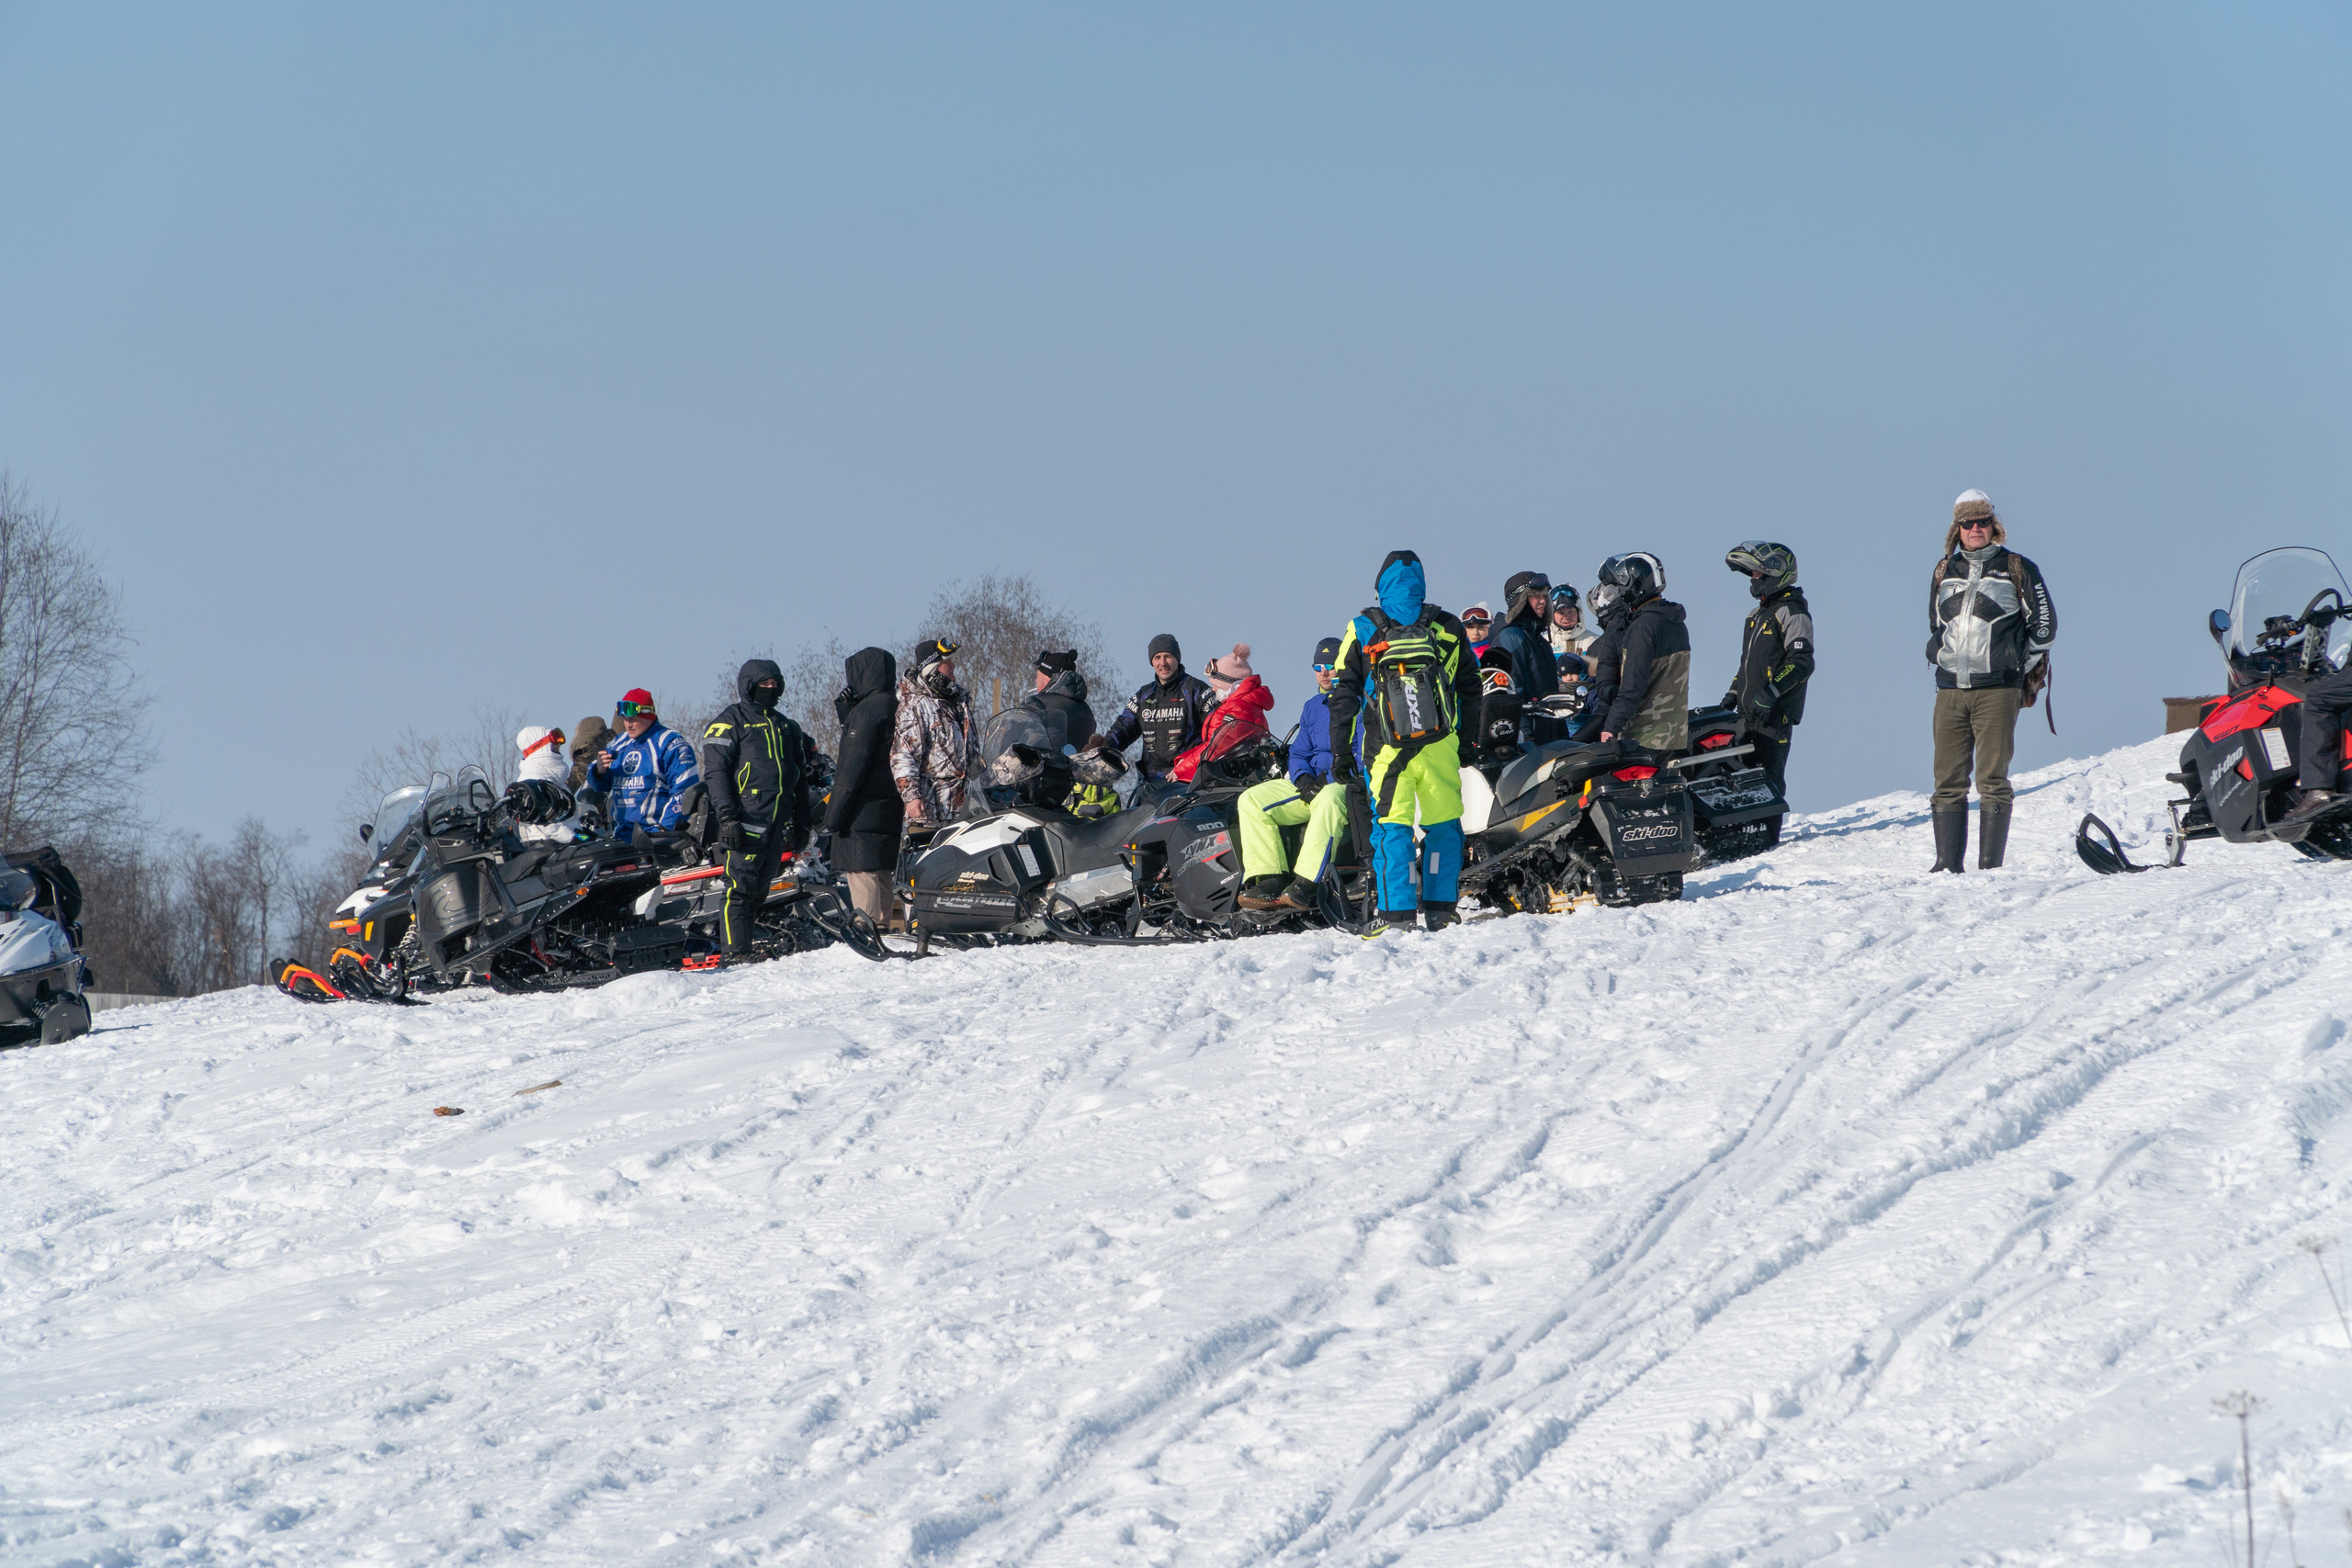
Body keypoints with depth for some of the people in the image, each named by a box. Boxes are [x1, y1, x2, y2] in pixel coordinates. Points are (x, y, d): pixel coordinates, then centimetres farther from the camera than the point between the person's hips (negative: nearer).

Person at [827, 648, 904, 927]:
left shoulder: (867, 709, -14)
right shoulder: (895, 708, 13)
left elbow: (855, 762, -17)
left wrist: (834, 813, -16)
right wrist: (846, 711, 11)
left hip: (863, 810, -9)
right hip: (890, 808, 9)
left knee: (861, 872, -8)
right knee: (881, 874, 13)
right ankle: (882, 929, 16)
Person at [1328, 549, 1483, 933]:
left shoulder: (1362, 629, 3)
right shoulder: (1448, 629, 7)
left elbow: (1343, 694, 2)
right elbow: (1469, 688, 11)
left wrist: (1339, 749, 5)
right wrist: (1469, 739, 19)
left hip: (1386, 751, -1)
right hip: (1440, 744, 1)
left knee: (1392, 828, 0)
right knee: (1443, 826, 10)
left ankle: (1397, 916, -7)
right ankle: (1439, 912, 10)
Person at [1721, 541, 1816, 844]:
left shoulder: (1791, 611, -8)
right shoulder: (1757, 614, 21)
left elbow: (1801, 661, -18)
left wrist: (1771, 691, -25)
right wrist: (1732, 695, 23)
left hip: (1775, 713, -9)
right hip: (1749, 712, 9)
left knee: (1768, 776, -12)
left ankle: (1767, 839, -12)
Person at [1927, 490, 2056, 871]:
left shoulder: (2016, 569, 3)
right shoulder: (1945, 572, 15)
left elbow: (2045, 624, 5)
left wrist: (2020, 667, 4)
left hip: (1997, 691, -4)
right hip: (1950, 691, 4)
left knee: (1992, 779, -7)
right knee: (1948, 779, 1)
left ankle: (1990, 865, -6)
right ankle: (1947, 864, 3)